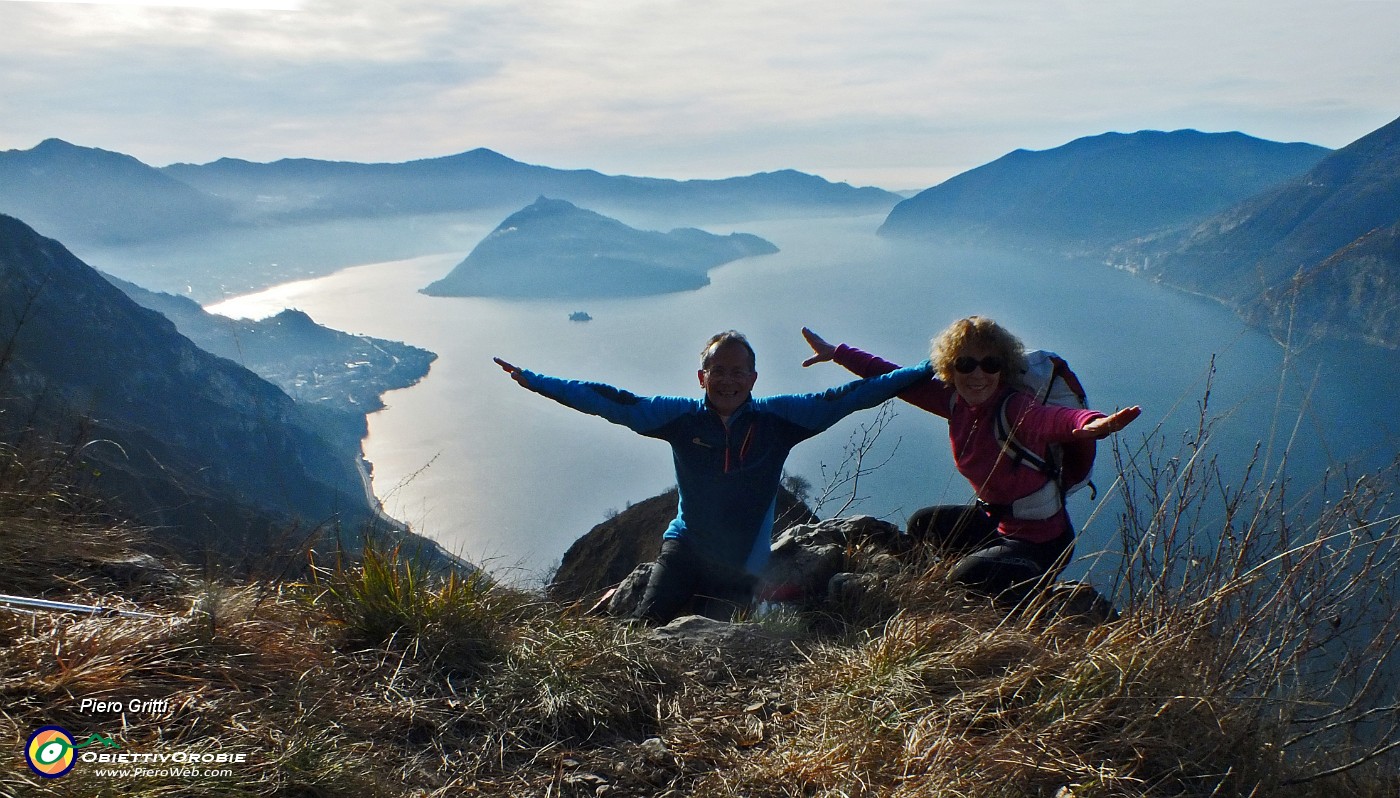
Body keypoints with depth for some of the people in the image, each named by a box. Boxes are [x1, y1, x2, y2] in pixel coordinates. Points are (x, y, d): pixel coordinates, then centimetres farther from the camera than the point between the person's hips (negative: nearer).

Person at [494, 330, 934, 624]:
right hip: (685, 544, 1)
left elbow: (846, 398, -4)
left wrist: (923, 371, -7)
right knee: (647, 626, -16)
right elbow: (609, 401, -2)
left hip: (741, 561, -1)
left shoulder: (778, 418, -4)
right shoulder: (680, 416, -2)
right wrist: (532, 379, -4)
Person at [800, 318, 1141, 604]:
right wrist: (836, 353, 7)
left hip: (1040, 540, -8)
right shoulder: (956, 400, -9)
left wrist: (1093, 424, -77)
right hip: (996, 518, 9)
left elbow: (1050, 418, -54)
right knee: (922, 525, 21)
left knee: (966, 576, -25)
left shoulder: (1015, 408, -31)